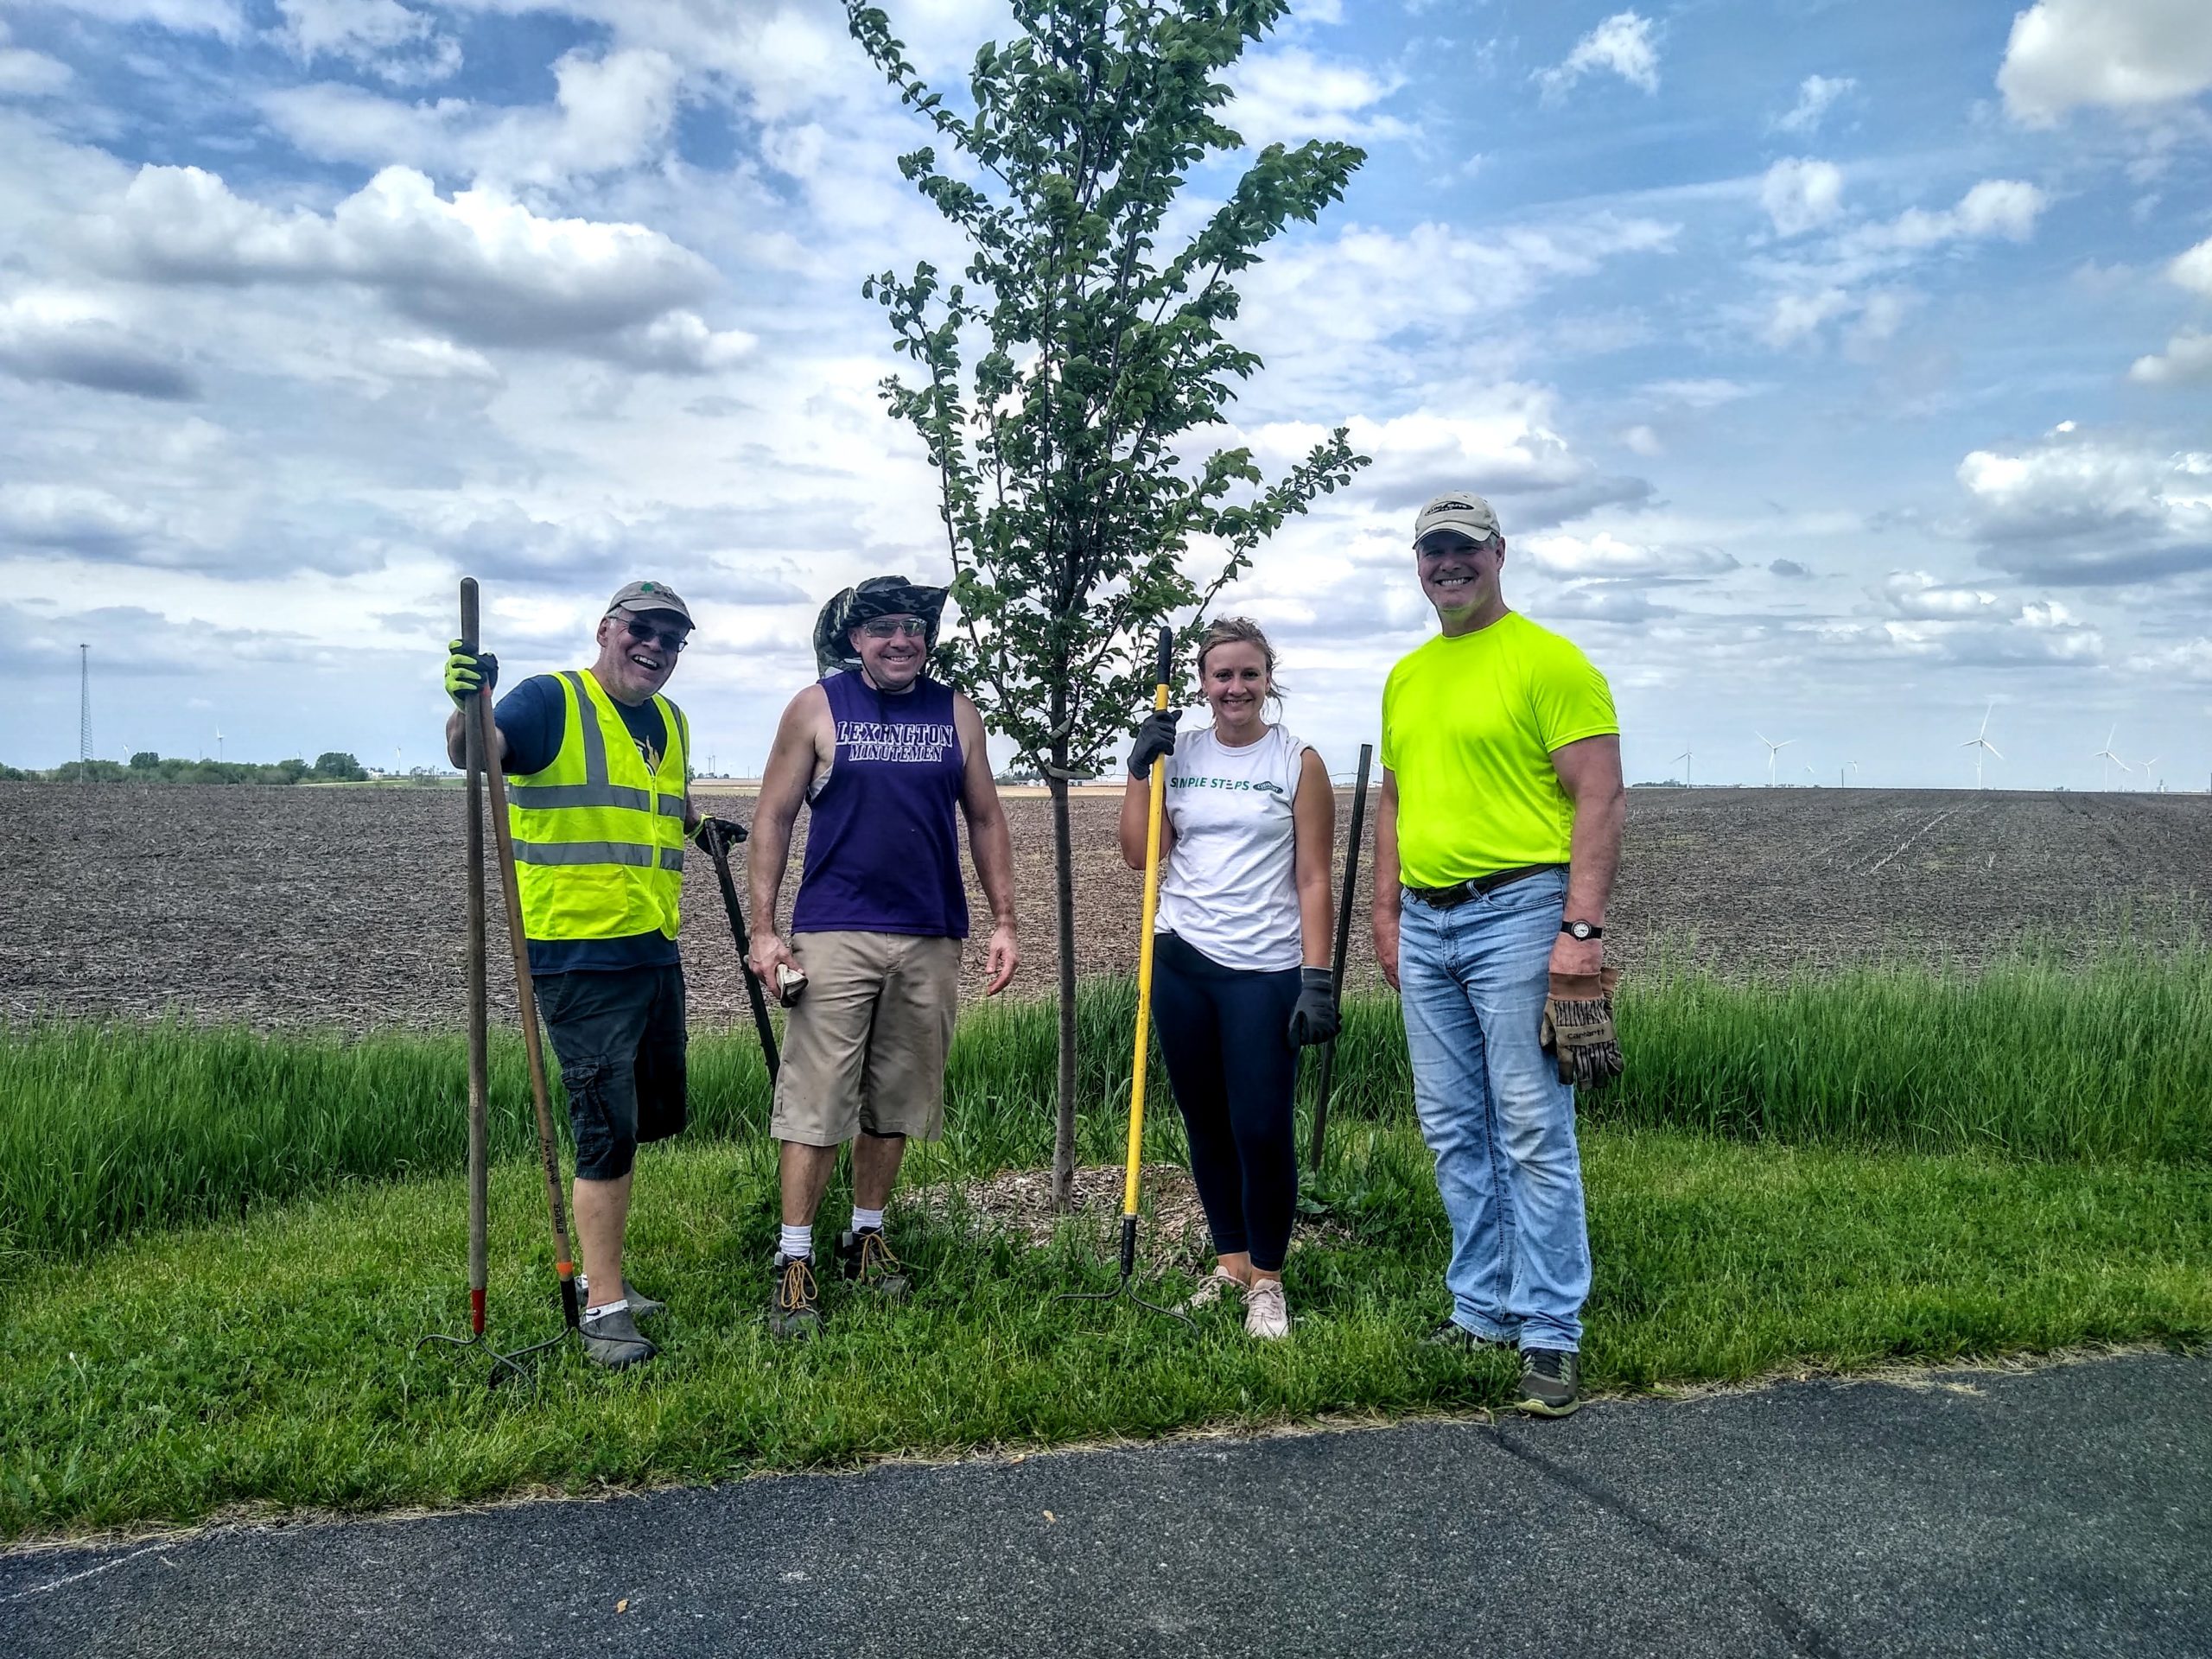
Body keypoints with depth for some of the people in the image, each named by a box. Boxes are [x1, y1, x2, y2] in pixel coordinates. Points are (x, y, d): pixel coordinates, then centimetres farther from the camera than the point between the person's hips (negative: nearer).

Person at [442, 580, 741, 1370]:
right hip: (579, 957, -8)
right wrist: (468, 707, -45)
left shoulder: (671, 724, 14)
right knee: (609, 1128, -6)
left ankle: (597, 1270, 34)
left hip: (655, 952, 8)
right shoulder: (551, 700, -8)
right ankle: (604, 1308, 6)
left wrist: (703, 823, 21)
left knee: (651, 1118, 16)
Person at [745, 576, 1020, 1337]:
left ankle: (867, 1237, 27)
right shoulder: (816, 708, 1)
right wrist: (763, 927, -5)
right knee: (815, 1103, -4)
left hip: (930, 939, 3)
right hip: (834, 934, -3)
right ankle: (795, 1260, 7)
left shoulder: (956, 713, 8)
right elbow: (773, 817, 1)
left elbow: (985, 819, 12)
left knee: (894, 1102, 12)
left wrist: (1003, 921, 6)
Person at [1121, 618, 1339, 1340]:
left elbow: (1313, 881, -3)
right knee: (1207, 1125, 12)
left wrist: (1318, 979, -9)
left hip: (1265, 970, -3)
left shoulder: (1298, 762, -1)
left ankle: (1267, 1280, 14)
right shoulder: (1178, 754, 7)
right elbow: (1140, 854, 1)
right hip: (1181, 961, 4)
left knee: (1262, 1130, -4)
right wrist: (1140, 768, -5)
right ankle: (1230, 1262, 29)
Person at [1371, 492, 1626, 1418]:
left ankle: (1551, 1336, 6)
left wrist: (1582, 927, -19)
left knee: (1532, 1134, -4)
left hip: (1515, 914, -7)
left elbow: (1600, 801, -11)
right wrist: (1387, 913, 16)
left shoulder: (1548, 660, -5)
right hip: (1426, 926, 7)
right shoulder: (1406, 677, 17)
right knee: (1453, 1132, 11)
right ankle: (1482, 1313, 23)